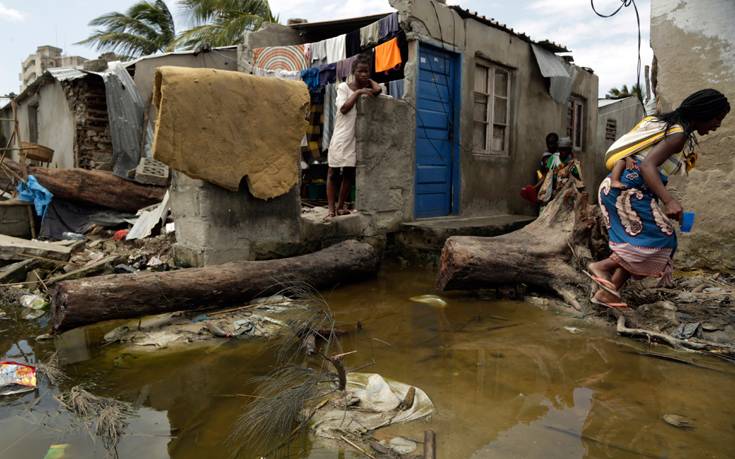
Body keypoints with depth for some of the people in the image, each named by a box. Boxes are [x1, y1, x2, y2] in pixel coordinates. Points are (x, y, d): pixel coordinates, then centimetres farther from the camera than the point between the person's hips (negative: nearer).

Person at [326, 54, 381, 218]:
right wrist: (358, 92, -14)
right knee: (333, 172, -3)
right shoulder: (343, 87, 0)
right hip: (342, 134, -4)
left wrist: (369, 80, 3)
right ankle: (331, 208, 0)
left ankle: (341, 205, 18)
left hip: (357, 136, 4)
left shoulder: (367, 88, 10)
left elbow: (378, 90, -13)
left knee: (349, 172, 7)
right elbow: (344, 108, -13)